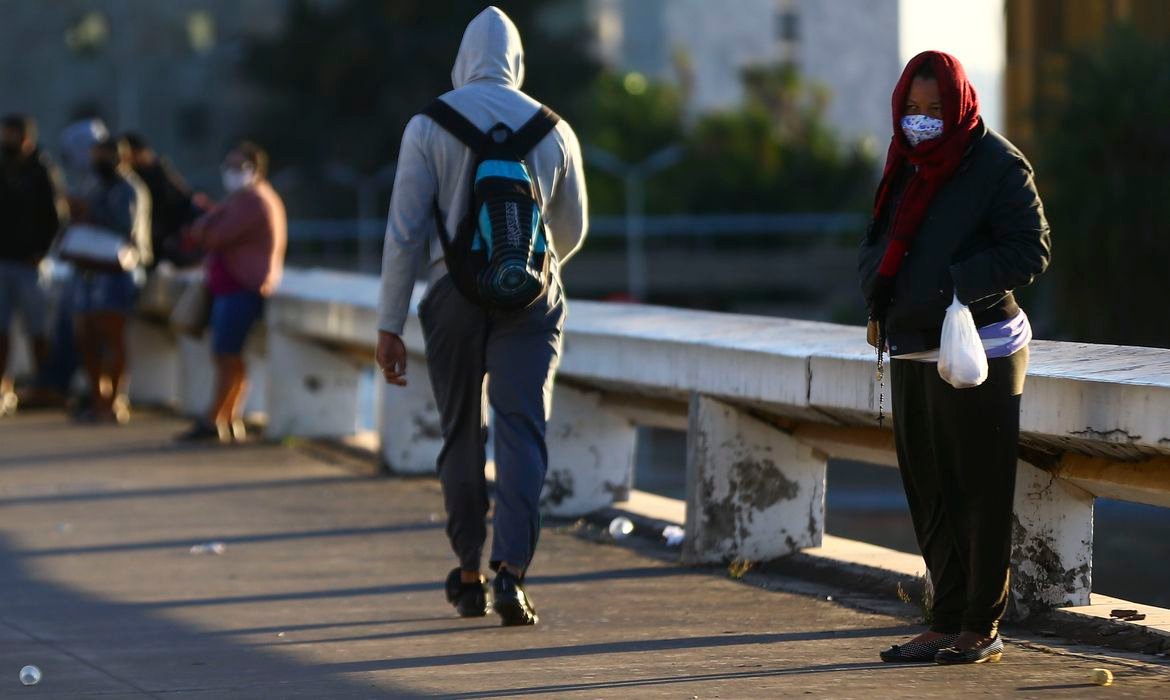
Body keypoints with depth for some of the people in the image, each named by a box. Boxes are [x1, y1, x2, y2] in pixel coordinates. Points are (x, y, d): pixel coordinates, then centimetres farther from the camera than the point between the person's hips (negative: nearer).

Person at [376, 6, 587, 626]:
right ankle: (510, 570, -20)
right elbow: (572, 230, 17)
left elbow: (405, 230, -5)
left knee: (461, 434, 12)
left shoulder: (429, 125, -2)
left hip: (454, 291, 0)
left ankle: (469, 579, 20)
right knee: (522, 430, -4)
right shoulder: (553, 129, 5)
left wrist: (390, 325, -2)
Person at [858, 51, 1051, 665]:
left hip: (979, 352, -7)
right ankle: (947, 624, 16)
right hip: (912, 353, 7)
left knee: (980, 493, -2)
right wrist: (879, 280, -4)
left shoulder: (998, 164, -8)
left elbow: (1031, 250, -12)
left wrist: (959, 282, -24)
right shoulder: (906, 164, 13)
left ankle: (982, 629, 5)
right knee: (930, 493, 9)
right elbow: (878, 243, 19)